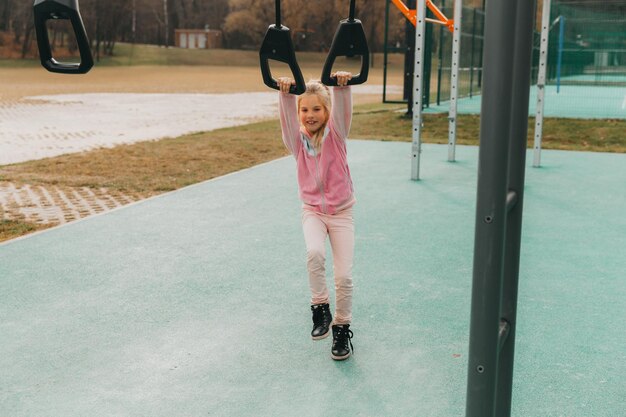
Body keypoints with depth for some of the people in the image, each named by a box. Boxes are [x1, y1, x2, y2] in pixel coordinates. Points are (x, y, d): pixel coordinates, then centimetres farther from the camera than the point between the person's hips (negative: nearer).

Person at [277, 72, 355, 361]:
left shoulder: (336, 134, -5)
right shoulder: (297, 140, -1)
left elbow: (342, 111, -23)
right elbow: (287, 118, -20)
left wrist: (342, 86, -42)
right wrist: (285, 94, -38)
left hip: (341, 212, -1)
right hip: (312, 210, 1)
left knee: (344, 275, -7)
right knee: (314, 253, -30)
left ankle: (342, 328, 14)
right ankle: (320, 309, -9)